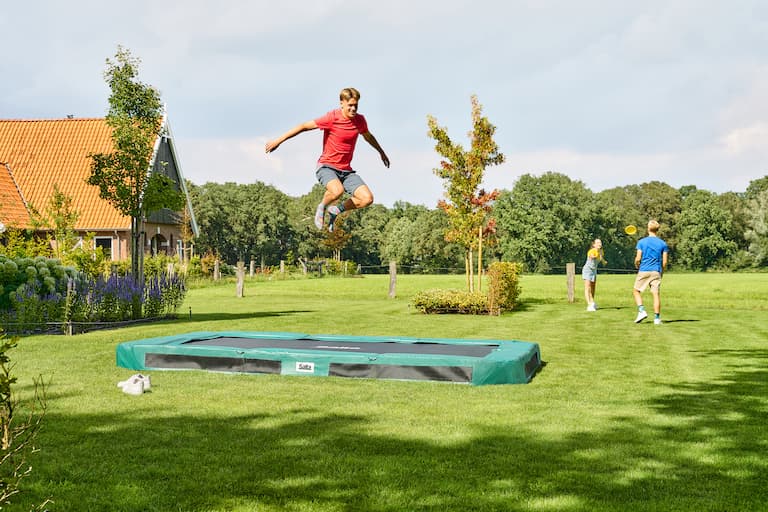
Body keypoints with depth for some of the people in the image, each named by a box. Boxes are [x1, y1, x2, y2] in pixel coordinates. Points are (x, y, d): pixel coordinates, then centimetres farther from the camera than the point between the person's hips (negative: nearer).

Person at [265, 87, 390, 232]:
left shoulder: (360, 120, 3)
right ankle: (322, 207, -1)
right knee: (337, 191, -37)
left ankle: (336, 210, 12)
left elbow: (368, 136, 26)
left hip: (346, 170, 5)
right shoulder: (332, 118, -13)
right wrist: (278, 141, -6)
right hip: (326, 166, -5)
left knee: (367, 199, -14)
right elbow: (304, 126, -7)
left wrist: (381, 152, 41)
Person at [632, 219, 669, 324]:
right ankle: (657, 318, 2)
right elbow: (664, 262, 2)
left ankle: (641, 311, -4)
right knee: (656, 294, 3)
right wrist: (662, 272, 15)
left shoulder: (641, 242, -2)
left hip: (643, 271, -2)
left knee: (636, 291, 12)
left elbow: (638, 258, -5)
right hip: (656, 272, 2)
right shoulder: (663, 243, 4)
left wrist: (637, 266, 14)